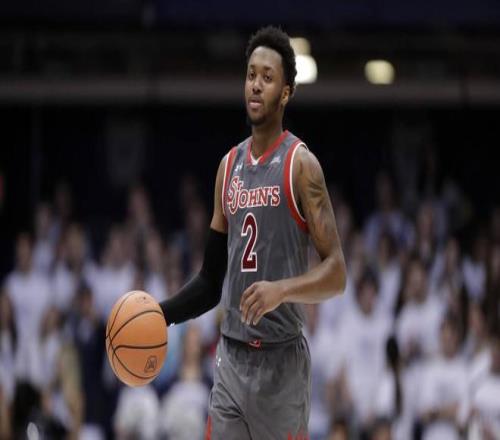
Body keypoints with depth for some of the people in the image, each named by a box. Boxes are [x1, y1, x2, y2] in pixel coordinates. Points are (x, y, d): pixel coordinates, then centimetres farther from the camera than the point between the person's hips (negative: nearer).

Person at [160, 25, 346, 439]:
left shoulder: (301, 165, -6)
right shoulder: (229, 165, 13)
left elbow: (336, 273, -11)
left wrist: (282, 289, -26)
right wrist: (163, 314, 5)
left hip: (281, 362, -5)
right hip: (231, 358, 6)